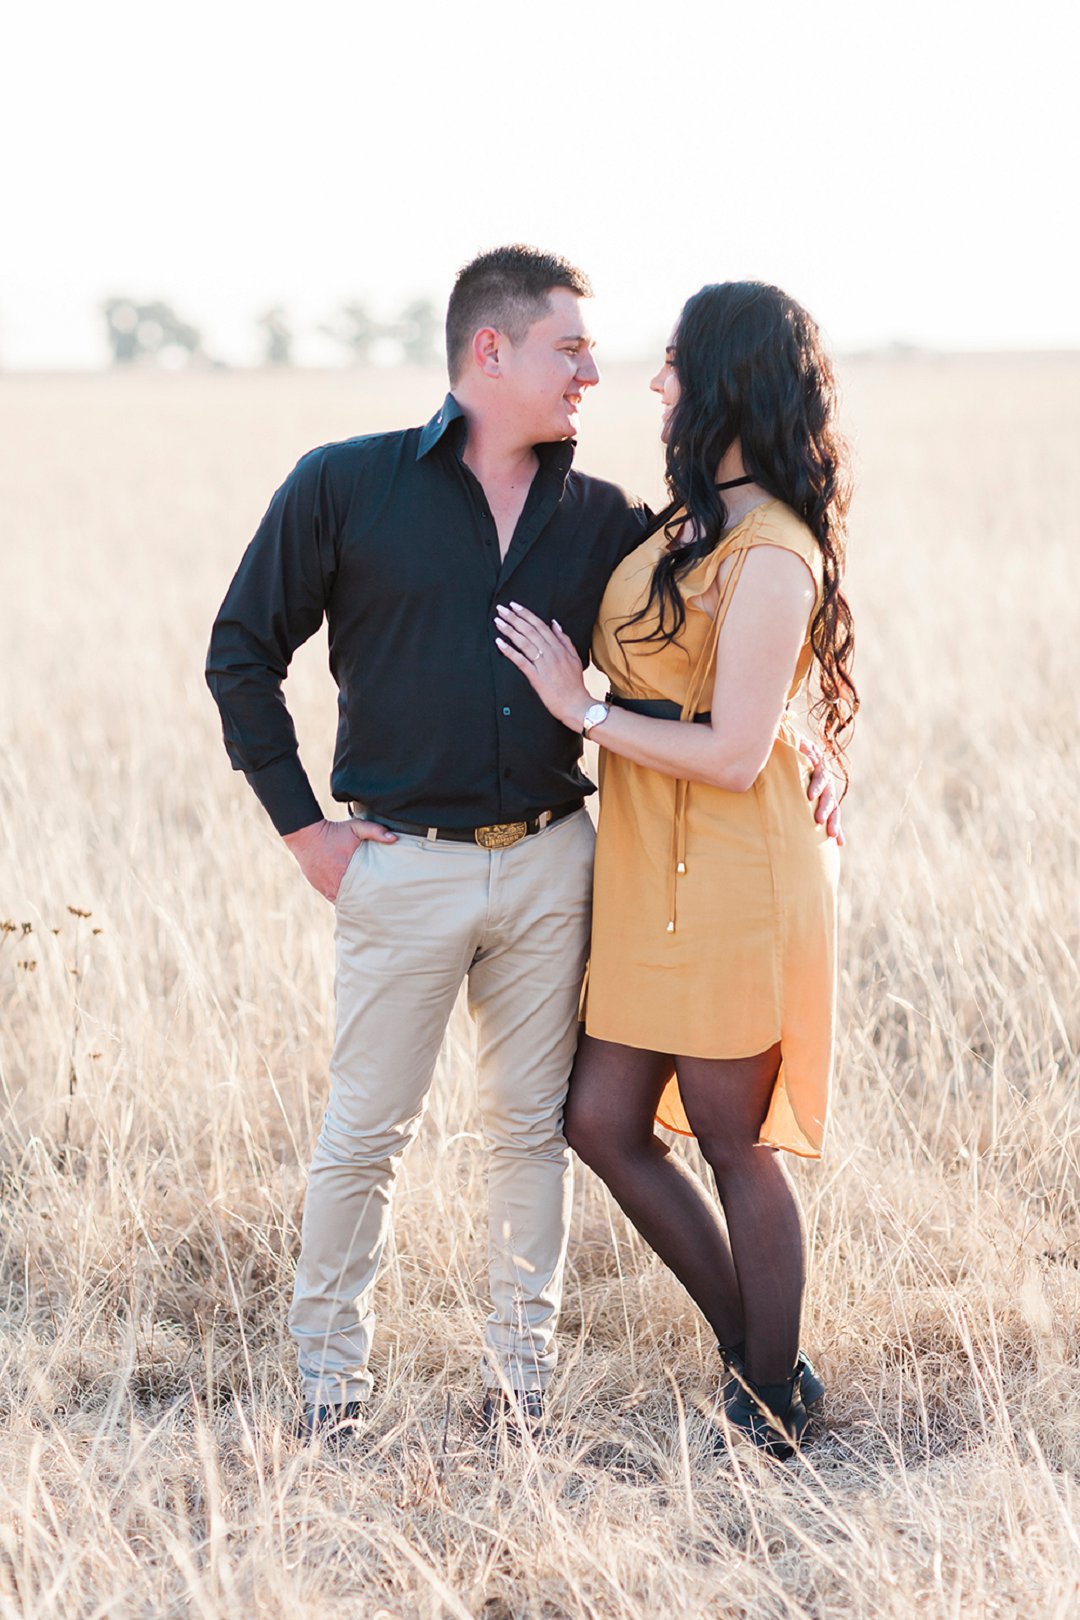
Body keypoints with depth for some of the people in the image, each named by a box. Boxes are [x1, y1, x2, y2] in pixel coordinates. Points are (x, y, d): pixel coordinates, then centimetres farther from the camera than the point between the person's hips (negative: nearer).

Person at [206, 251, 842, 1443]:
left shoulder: (602, 519, 6)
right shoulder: (344, 486, -4)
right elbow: (242, 651, 0)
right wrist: (301, 825, -4)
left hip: (550, 862, 3)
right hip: (404, 865, -3)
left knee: (531, 1123, 10)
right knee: (365, 1131, 4)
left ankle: (521, 1368, 22)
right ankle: (329, 1374, 19)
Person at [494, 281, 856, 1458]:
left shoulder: (772, 555, -17)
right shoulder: (688, 524, 11)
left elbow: (734, 753, -21)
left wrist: (582, 708, -14)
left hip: (731, 876, -9)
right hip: (652, 874, 9)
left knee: (735, 1145, 2)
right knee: (603, 1122, 10)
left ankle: (772, 1407, 16)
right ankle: (754, 1353, 23)